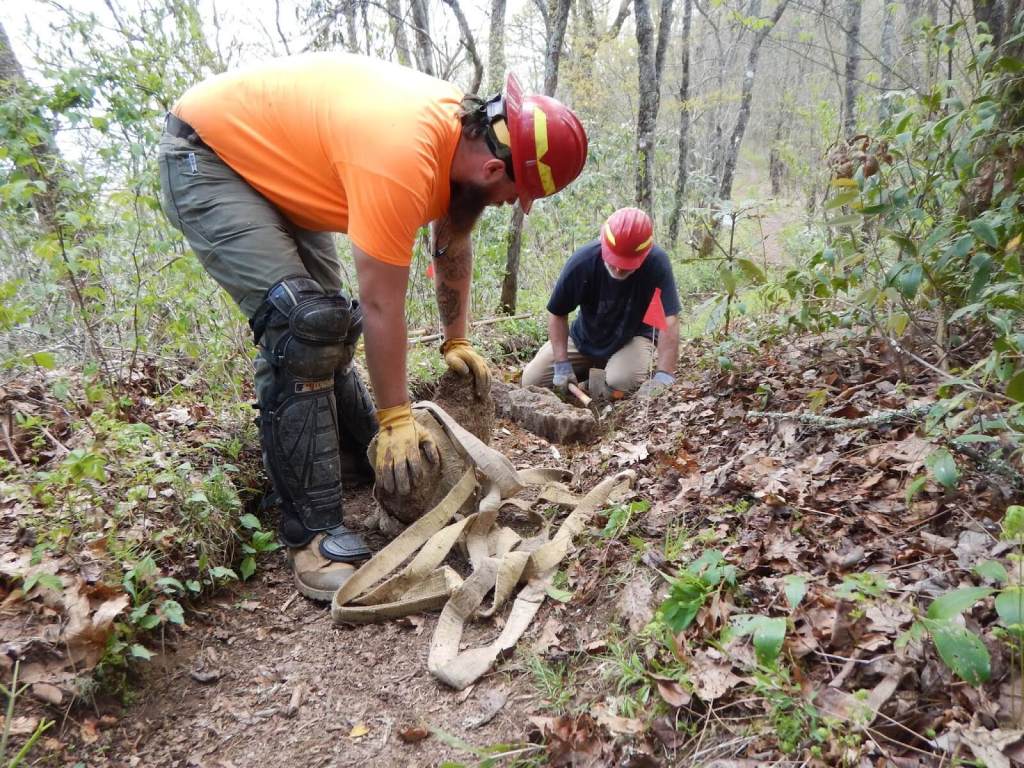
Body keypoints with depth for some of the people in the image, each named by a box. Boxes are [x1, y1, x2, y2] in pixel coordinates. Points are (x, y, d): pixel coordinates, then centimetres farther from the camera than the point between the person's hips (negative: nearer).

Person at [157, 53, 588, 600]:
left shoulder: (467, 130, -8)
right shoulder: (402, 157, -35)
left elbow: (453, 247, 7)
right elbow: (382, 305, -28)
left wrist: (457, 340, 10)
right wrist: (396, 419, -18)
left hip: (270, 160, 9)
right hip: (206, 158, -9)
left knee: (331, 323, 11)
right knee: (305, 324, -23)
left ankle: (368, 457, 29)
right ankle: (312, 532, -16)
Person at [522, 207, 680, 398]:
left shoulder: (657, 263, -30)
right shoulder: (583, 260, -27)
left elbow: (669, 321, -33)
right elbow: (557, 313, -16)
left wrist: (664, 375, -43)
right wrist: (562, 364, -20)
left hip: (632, 338, -2)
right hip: (583, 338, 2)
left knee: (622, 381, -33)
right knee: (531, 381, -4)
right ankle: (589, 368, 20)